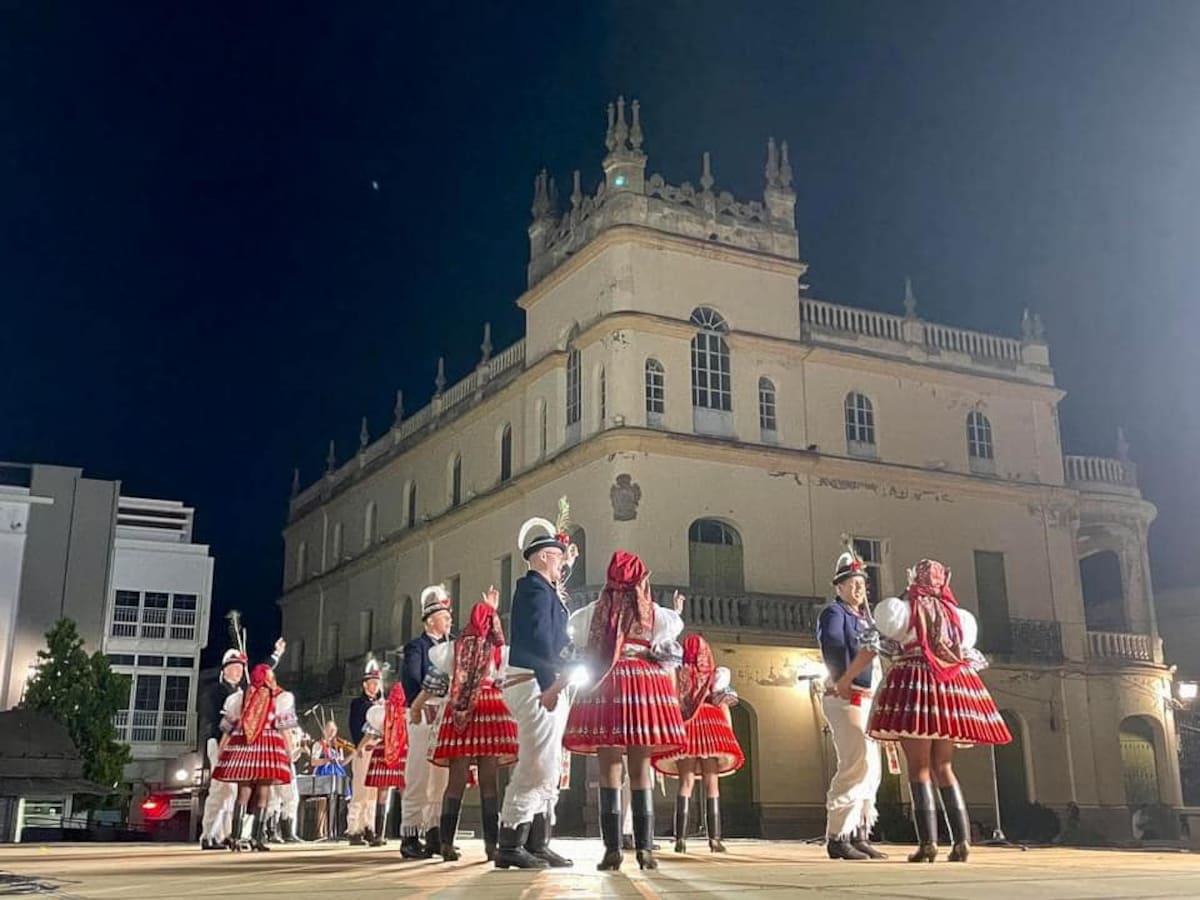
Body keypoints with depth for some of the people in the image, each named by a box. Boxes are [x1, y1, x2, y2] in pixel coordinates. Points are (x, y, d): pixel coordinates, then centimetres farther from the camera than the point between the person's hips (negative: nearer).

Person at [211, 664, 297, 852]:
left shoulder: (240, 697, 12)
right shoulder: (280, 698, 2)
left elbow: (228, 729, 10)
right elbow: (284, 729, -2)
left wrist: (220, 752, 14)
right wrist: (289, 752, 1)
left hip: (242, 747, 3)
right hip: (267, 748, -3)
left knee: (243, 794, 7)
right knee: (262, 795, 1)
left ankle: (235, 837, 0)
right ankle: (256, 838, -3)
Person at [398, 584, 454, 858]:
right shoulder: (416, 646, 0)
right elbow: (410, 680, -16)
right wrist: (422, 706, -29)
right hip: (424, 715, -6)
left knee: (441, 780, 7)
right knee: (418, 780, -6)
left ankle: (434, 835, 13)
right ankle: (410, 838, -2)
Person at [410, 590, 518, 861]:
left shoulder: (453, 648, 9)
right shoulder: (500, 651, 8)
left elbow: (434, 681, 11)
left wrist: (416, 707, 23)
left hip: (458, 714, 2)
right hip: (491, 710, -1)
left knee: (456, 780, 3)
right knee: (489, 781, -2)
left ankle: (447, 842, 1)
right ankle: (491, 844, -4)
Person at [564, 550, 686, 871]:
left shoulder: (596, 611, 3)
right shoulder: (655, 613, 5)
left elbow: (570, 624, 21)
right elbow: (675, 626, 26)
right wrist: (677, 611, 47)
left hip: (607, 689, -1)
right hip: (645, 690, 1)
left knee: (610, 770, 0)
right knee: (641, 772, 5)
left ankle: (612, 848, -4)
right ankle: (645, 848, 2)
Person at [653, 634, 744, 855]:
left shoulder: (677, 674, 7)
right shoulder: (717, 674, 7)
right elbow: (724, 707, 6)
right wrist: (729, 736, 7)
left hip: (684, 729, 1)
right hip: (712, 729, -1)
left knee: (686, 782, -1)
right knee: (711, 782, 3)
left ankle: (681, 838, -9)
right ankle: (714, 838, -2)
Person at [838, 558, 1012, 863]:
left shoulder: (903, 609, 5)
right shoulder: (956, 614, 19)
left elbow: (870, 649, 0)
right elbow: (966, 652, 23)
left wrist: (845, 680, 6)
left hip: (915, 686, -4)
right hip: (951, 689, 5)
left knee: (919, 767, -4)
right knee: (943, 768, 11)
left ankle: (928, 841, -11)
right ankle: (962, 839, 2)